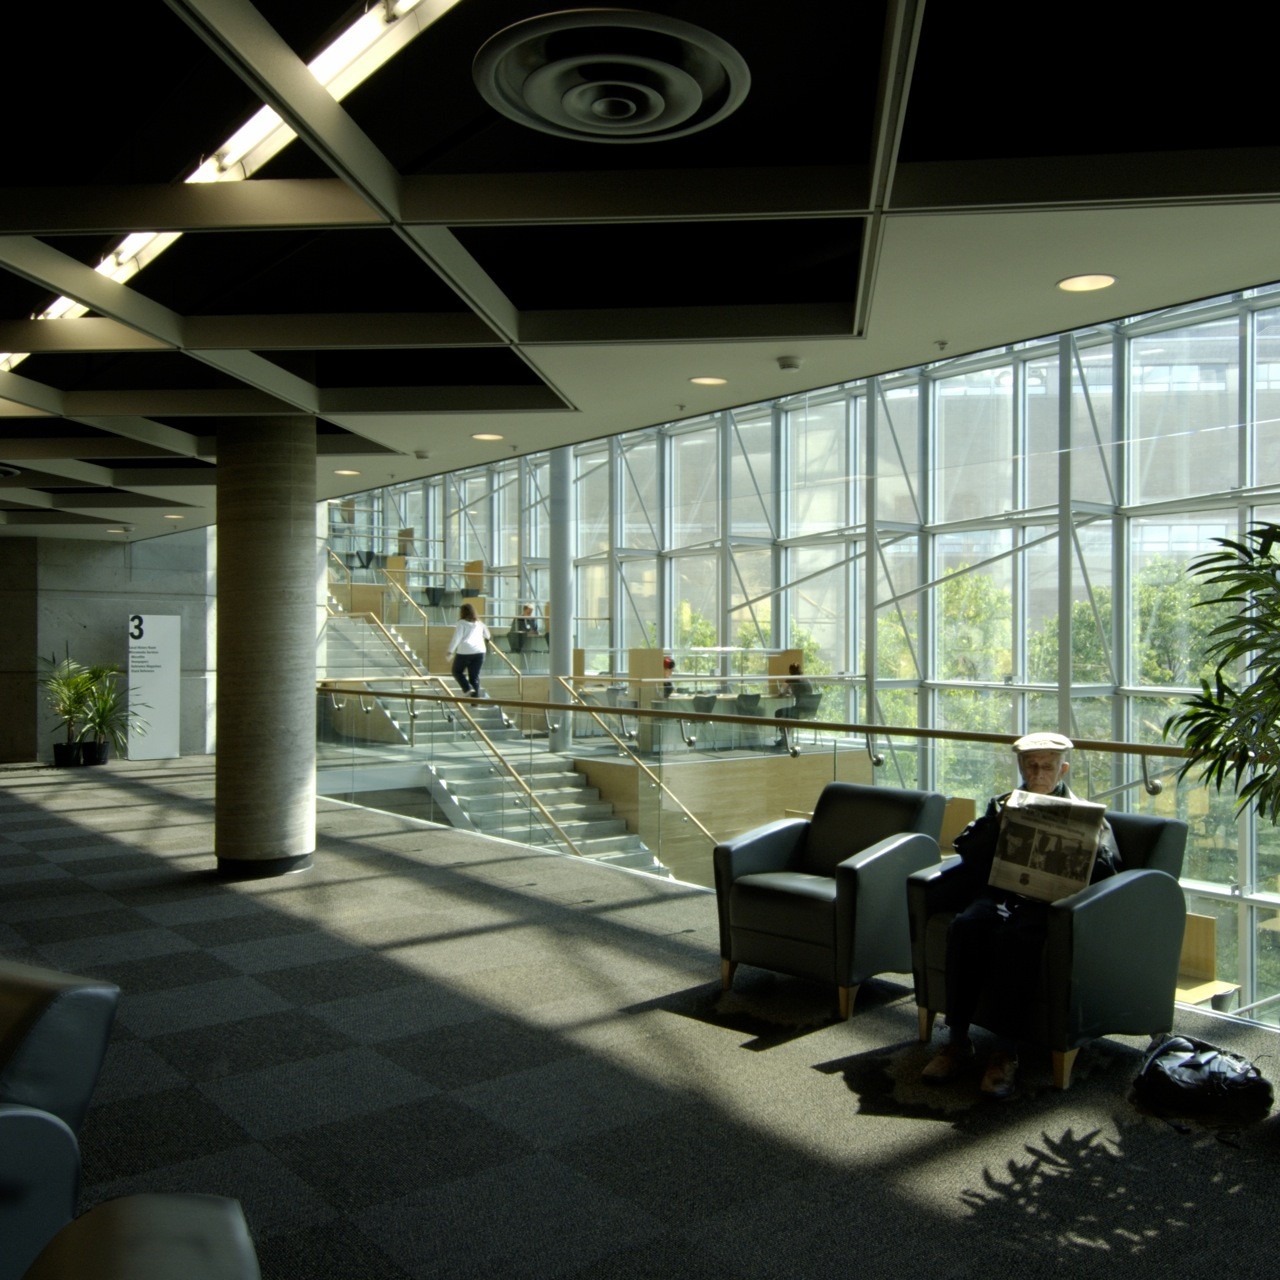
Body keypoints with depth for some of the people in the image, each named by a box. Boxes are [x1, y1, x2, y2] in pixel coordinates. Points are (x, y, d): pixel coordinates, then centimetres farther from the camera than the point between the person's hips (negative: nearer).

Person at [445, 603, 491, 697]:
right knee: (475, 675, 9)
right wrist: (487, 640, 56)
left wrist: (450, 651, -11)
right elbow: (487, 634, 34)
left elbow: (456, 638, -10)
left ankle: (468, 689, -6)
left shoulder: (462, 623, 1)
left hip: (464, 651, -4)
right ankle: (476, 696, 3)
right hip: (479, 651, 4)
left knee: (457, 671, 13)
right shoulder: (479, 623, 17)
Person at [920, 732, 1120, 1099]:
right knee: (964, 927, -31)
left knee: (1012, 937, -37)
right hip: (1000, 895, 3)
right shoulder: (1003, 805, 25)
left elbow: (1106, 869, 4)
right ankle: (957, 1041, -25)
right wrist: (995, 821, -2)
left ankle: (1007, 1052, -30)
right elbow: (965, 850, 13)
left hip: (1048, 903, -3)